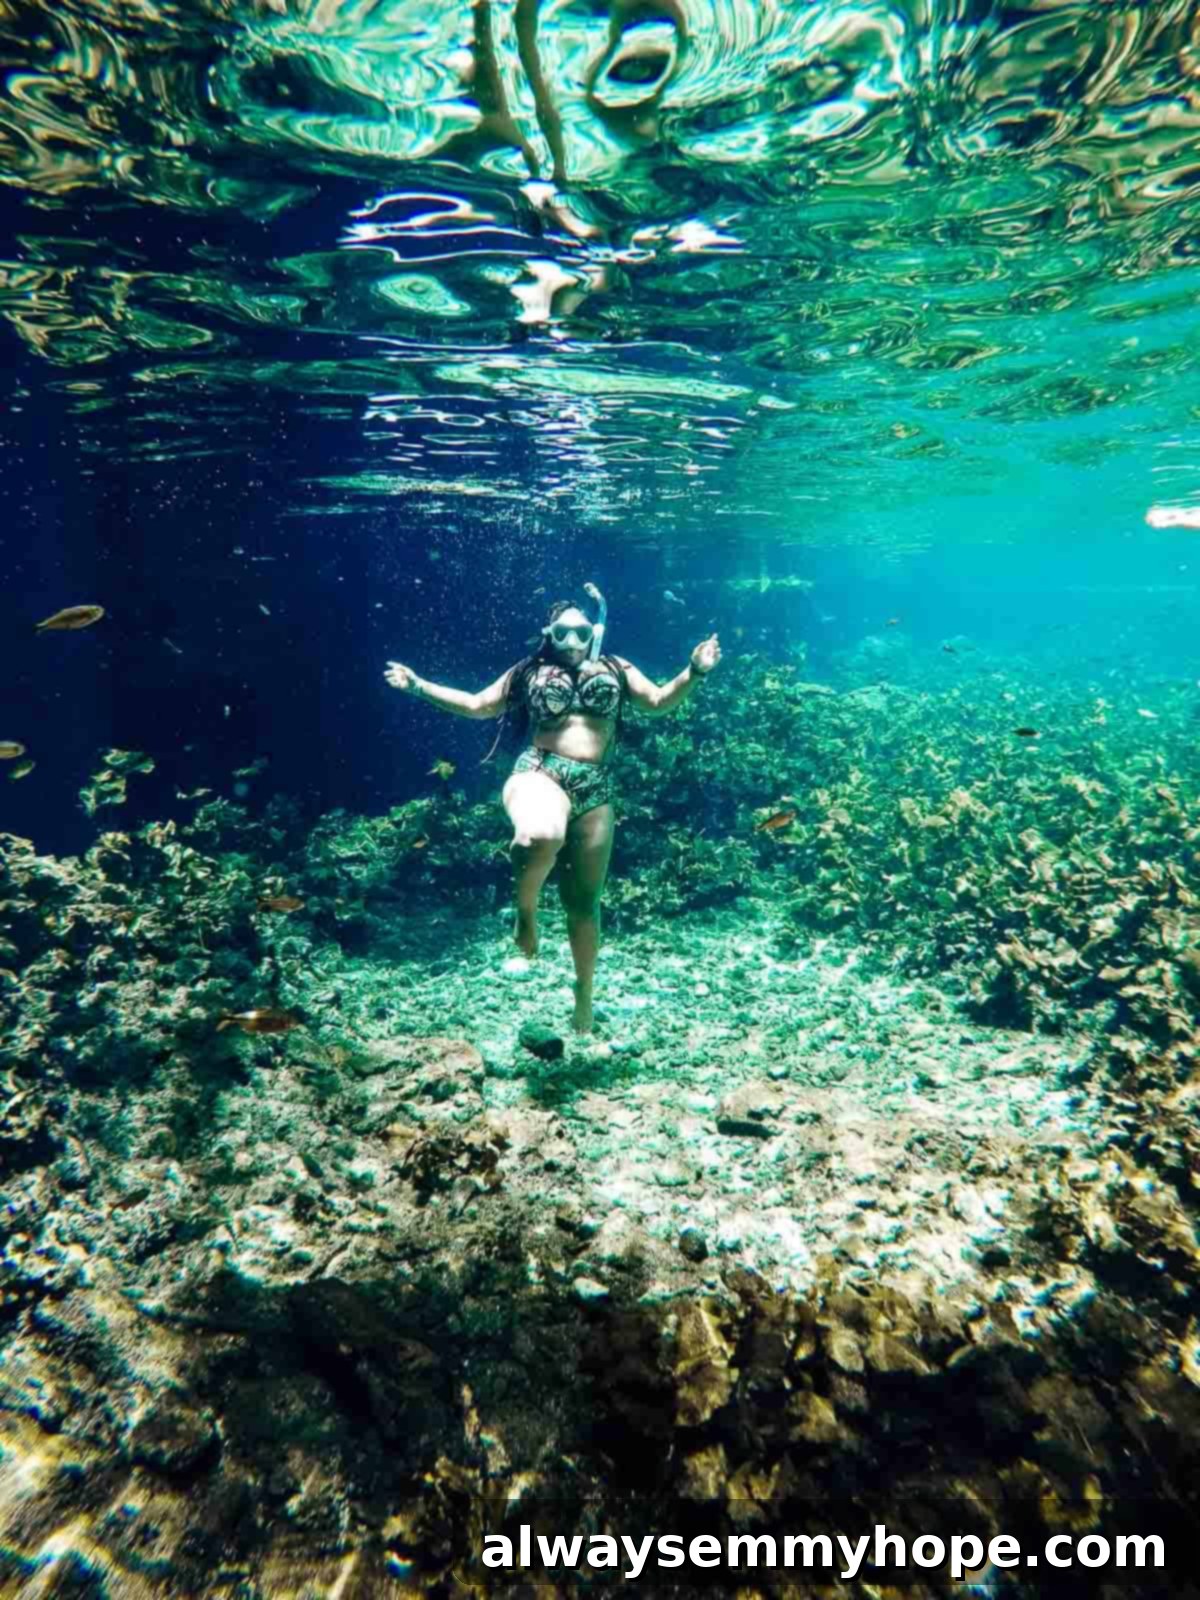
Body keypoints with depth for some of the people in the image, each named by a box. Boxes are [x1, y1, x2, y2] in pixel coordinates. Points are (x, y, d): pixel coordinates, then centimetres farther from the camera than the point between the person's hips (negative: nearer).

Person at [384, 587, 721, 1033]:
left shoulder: (615, 669, 16)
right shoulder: (528, 672, 13)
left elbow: (659, 700, 15)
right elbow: (477, 705, 18)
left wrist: (694, 672, -1)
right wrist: (419, 686, 11)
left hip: (594, 790, 2)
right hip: (538, 774, -2)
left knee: (583, 901, 8)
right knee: (542, 835, -40)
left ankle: (584, 992, 27)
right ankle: (525, 910, -8)